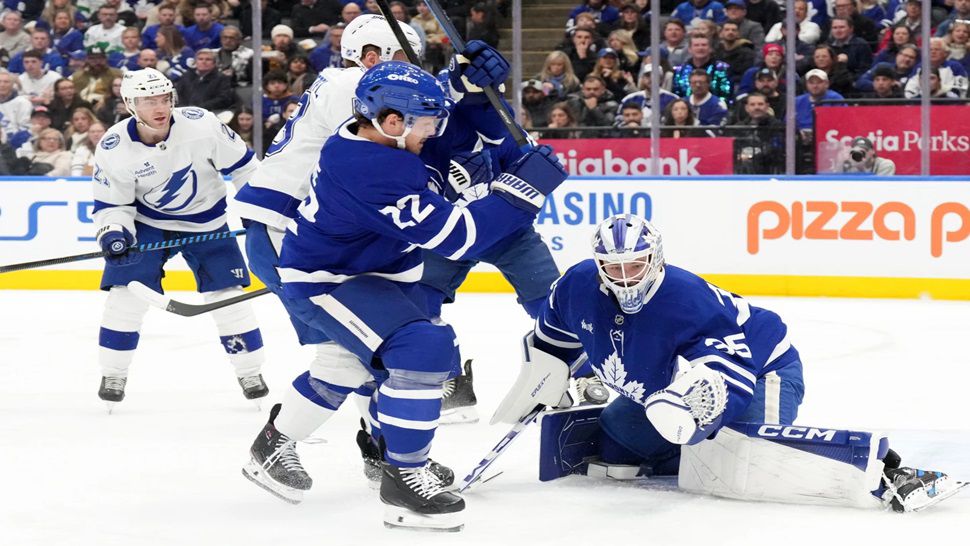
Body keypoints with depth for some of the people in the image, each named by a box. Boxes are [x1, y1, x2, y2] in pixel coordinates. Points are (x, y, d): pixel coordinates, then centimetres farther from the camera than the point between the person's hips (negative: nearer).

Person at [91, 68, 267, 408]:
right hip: (148, 221, 0)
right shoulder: (114, 148, -21)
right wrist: (113, 231, -30)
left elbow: (240, 164, -11)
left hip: (206, 221, 0)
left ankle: (250, 372, 11)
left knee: (226, 294, -4)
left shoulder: (200, 125, -25)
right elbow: (111, 203, -10)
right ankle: (113, 374, 2)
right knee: (126, 290, -13)